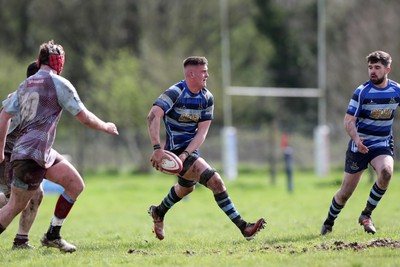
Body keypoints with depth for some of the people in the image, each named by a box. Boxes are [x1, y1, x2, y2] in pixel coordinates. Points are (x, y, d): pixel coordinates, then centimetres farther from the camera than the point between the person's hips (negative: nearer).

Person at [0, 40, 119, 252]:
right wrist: (106, 127, 13)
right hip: (31, 155, -9)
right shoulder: (59, 84, -7)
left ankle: (52, 235, 12)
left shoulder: (25, 85, 15)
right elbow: (84, 118, -4)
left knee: (76, 185, 11)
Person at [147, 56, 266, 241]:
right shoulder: (176, 92, -19)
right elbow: (153, 116, -32)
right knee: (216, 182, -18)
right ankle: (243, 227, -17)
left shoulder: (207, 98, 1)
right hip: (176, 149, -8)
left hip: (191, 149, 8)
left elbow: (202, 131, -4)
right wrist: (157, 149, -40)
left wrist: (186, 154, -20)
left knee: (186, 187, 30)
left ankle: (158, 213, 56)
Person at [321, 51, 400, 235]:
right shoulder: (362, 92, -12)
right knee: (345, 192, 2)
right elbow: (348, 121, -13)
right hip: (360, 145, -2)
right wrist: (356, 138, -32)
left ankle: (366, 215, -12)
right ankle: (329, 222, 30)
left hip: (383, 144, 2)